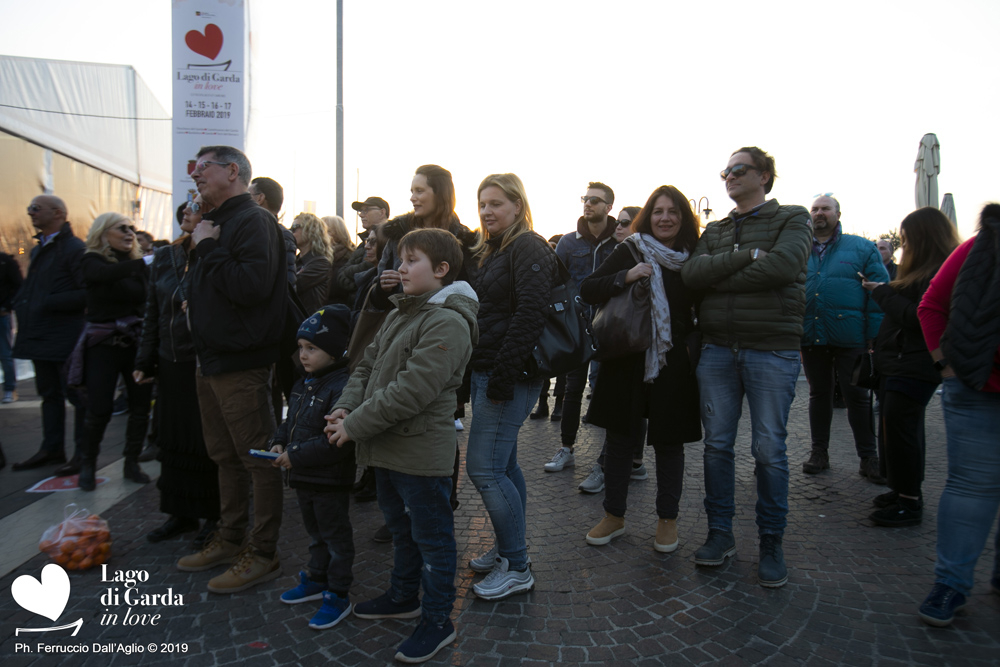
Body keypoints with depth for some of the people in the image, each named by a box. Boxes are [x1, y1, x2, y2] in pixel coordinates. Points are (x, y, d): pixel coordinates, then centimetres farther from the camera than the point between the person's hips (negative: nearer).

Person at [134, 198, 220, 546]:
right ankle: (181, 513, 28)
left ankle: (215, 516, 17)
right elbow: (152, 314, 15)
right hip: (171, 365, 7)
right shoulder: (164, 258, 11)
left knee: (207, 442, 2)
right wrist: (145, 360, 13)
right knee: (173, 439, 13)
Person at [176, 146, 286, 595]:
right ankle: (229, 540, 32)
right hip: (211, 360, 10)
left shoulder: (254, 221, -12)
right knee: (225, 456, 18)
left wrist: (207, 249, -16)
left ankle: (263, 554, 11)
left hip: (241, 364, -10)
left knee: (257, 458, 0)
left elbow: (251, 286, -26)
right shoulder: (216, 222, 17)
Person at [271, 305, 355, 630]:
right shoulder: (303, 384, 7)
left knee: (336, 537, 7)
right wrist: (279, 442, 1)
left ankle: (338, 595, 19)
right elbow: (291, 422, 20)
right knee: (316, 533, 25)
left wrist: (297, 456, -26)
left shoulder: (342, 387, -24)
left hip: (331, 481, -9)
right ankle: (317, 578, 43)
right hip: (304, 478, 9)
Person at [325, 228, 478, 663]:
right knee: (400, 527, 24)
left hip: (421, 452, -9)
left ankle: (437, 621, 22)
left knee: (431, 536, 6)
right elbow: (368, 366, 13)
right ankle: (404, 597, 44)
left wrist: (355, 426, -21)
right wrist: (345, 407, -5)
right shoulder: (399, 314, 12)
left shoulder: (448, 323, -19)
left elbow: (411, 390, -26)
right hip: (388, 447, 9)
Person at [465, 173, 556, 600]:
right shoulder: (492, 251, 19)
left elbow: (529, 315, -20)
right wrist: (483, 373, 14)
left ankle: (517, 568, 4)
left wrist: (502, 374, -24)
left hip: (509, 375, -10)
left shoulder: (529, 248, -10)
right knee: (503, 464, 16)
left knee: (484, 468, -9)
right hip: (485, 372, 10)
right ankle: (507, 549, 29)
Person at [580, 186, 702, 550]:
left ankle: (667, 519, 26)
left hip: (674, 365, 1)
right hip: (627, 360, 0)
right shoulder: (629, 251, 0)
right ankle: (614, 515, 26)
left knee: (669, 442, 9)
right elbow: (587, 290, -6)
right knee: (620, 438, 9)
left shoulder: (694, 258, 4)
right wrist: (626, 277, -20)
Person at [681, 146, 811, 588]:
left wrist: (718, 279, -9)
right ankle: (720, 533, 21)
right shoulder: (715, 231, 16)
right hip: (718, 349, 4)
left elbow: (782, 265, -17)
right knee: (717, 444, 7)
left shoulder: (792, 219, 4)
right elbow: (692, 274, -3)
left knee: (769, 449, 1)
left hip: (772, 350, -4)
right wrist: (746, 256, -14)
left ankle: (771, 543, 17)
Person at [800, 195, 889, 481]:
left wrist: (875, 337, -10)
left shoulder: (862, 248, 4)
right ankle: (819, 452, 22)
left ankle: (869, 458, 14)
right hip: (811, 338, 3)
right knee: (818, 394, 12)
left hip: (849, 338, -3)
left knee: (857, 397, 3)